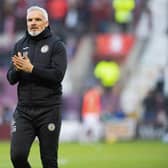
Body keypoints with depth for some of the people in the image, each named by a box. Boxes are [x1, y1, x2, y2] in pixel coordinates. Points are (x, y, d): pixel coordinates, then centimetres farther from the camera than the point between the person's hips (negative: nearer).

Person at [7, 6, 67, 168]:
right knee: (17, 155, -8)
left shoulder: (56, 44, -1)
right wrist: (17, 69, -13)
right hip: (24, 110, 3)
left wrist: (31, 69, -19)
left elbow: (57, 75, -13)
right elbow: (11, 78, 8)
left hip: (48, 110, -3)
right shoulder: (20, 45, 12)